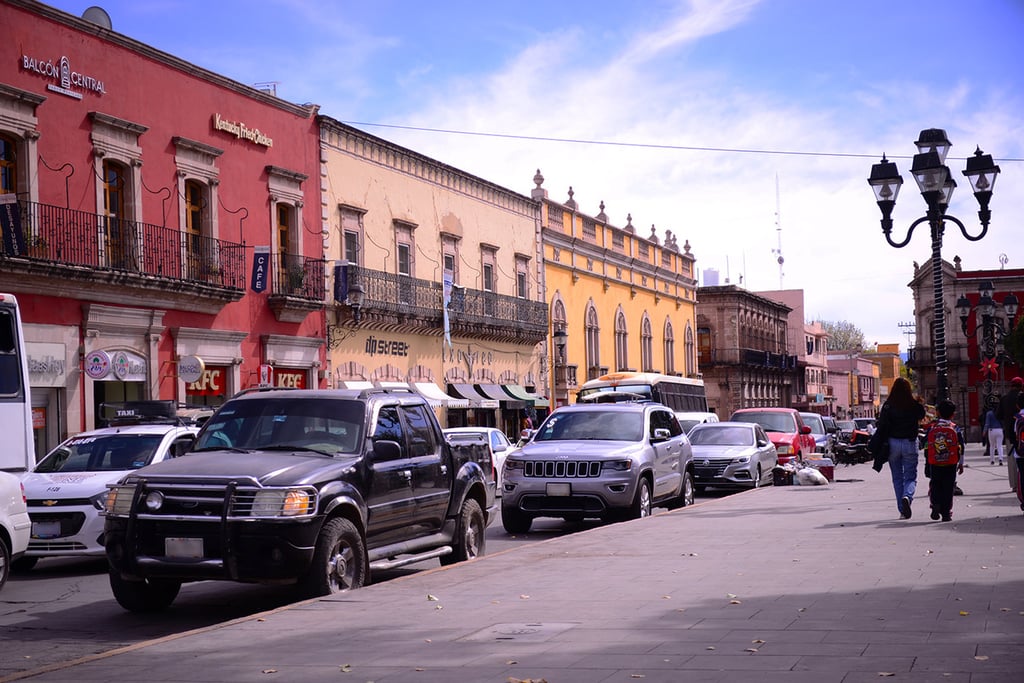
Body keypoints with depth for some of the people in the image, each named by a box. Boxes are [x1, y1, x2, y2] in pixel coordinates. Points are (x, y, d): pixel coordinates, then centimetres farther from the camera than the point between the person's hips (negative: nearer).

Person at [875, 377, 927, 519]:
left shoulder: (887, 406, -7)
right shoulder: (915, 405, -6)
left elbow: (882, 426, -8)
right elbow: (922, 416, 14)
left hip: (893, 443, 0)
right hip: (910, 443, 0)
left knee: (897, 478, 10)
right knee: (911, 477, 6)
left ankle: (903, 511, 9)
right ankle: (907, 497, -24)